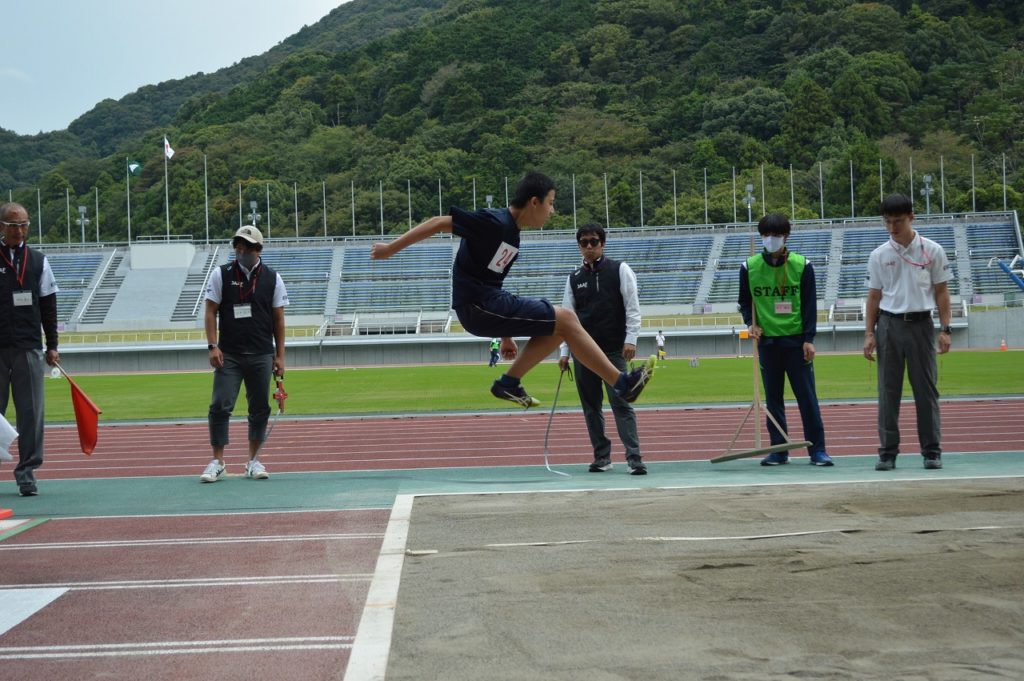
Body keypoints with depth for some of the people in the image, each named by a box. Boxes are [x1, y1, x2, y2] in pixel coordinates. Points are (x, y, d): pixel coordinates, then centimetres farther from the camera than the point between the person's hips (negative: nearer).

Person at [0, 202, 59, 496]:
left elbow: (48, 307, 13)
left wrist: (52, 346, 10)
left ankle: (27, 472, 6)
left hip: (29, 348, 2)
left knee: (31, 412, 0)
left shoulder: (39, 261, 11)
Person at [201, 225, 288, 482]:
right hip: (228, 355, -1)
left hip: (261, 355, 2)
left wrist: (279, 356, 3)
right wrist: (213, 346, -8)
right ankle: (217, 462, -2)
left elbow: (278, 319, 7)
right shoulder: (221, 275, 2)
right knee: (220, 406, -8)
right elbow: (211, 312, 2)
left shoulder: (272, 278, 5)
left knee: (260, 408, 5)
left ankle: (253, 461, 16)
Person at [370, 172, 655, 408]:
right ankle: (623, 382, -3)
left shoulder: (511, 235, 15)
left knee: (559, 326, 16)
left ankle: (509, 382, 15)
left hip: (489, 305, 10)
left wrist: (506, 335, 28)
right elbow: (439, 223, -14)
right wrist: (391, 248, -14)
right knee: (565, 318, -9)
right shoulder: (494, 222, -14)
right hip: (478, 306, -10)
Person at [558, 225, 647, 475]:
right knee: (590, 406, 6)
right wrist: (564, 352, 7)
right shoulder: (574, 278, 11)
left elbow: (632, 307, -2)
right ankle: (602, 457, 13)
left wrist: (631, 339, -11)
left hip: (614, 350, -4)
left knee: (621, 404, -9)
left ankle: (634, 458, -10)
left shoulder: (619, 270, 2)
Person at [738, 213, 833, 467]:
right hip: (767, 341, 2)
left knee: (807, 397, -2)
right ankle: (779, 451, 12)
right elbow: (744, 301, 14)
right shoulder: (749, 267, 4)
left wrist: (809, 339, -6)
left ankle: (817, 450, 2)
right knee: (773, 398, 6)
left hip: (796, 341, -2)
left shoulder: (802, 265, 0)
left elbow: (810, 303, 0)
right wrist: (751, 323, -4)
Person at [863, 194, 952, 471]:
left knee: (926, 390, 1)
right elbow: (874, 296, 9)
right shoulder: (879, 255, 5)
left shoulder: (932, 251, 1)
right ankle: (887, 452, 6)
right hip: (889, 325, 1)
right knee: (888, 391, 2)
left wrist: (945, 329, -4)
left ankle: (932, 451, 8)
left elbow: (941, 291, 4)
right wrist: (869, 333, 2)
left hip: (920, 324, -1)